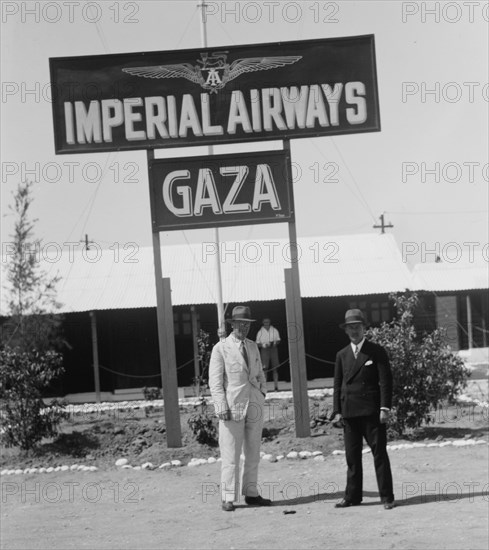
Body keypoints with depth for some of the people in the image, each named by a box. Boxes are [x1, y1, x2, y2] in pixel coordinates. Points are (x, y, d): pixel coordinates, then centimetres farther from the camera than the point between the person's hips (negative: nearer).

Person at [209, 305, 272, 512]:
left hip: (254, 407, 5)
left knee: (253, 454, 8)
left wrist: (262, 394, 9)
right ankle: (228, 498, -2)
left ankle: (251, 493, 15)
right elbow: (215, 381, -5)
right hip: (232, 407, -5)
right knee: (230, 456, -6)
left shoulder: (253, 347, 15)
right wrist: (221, 407, -13)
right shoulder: (220, 349, -2)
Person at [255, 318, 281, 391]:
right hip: (264, 350, -2)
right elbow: (257, 344, 5)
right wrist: (263, 345, -15)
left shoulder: (274, 330, 8)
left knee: (275, 368, -1)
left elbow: (278, 340, 12)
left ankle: (276, 386, 3)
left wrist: (275, 342, -10)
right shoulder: (260, 332, 3)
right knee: (265, 368, -10)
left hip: (274, 350, 2)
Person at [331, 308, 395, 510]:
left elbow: (385, 381, -3)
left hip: (372, 411, -4)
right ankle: (352, 496, 13)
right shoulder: (342, 355, 13)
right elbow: (338, 385, 14)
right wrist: (337, 410, 5)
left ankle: (387, 497, 1)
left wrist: (385, 408, -12)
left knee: (379, 453, -3)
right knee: (352, 456, 6)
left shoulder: (377, 352, 2)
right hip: (349, 412, 4)